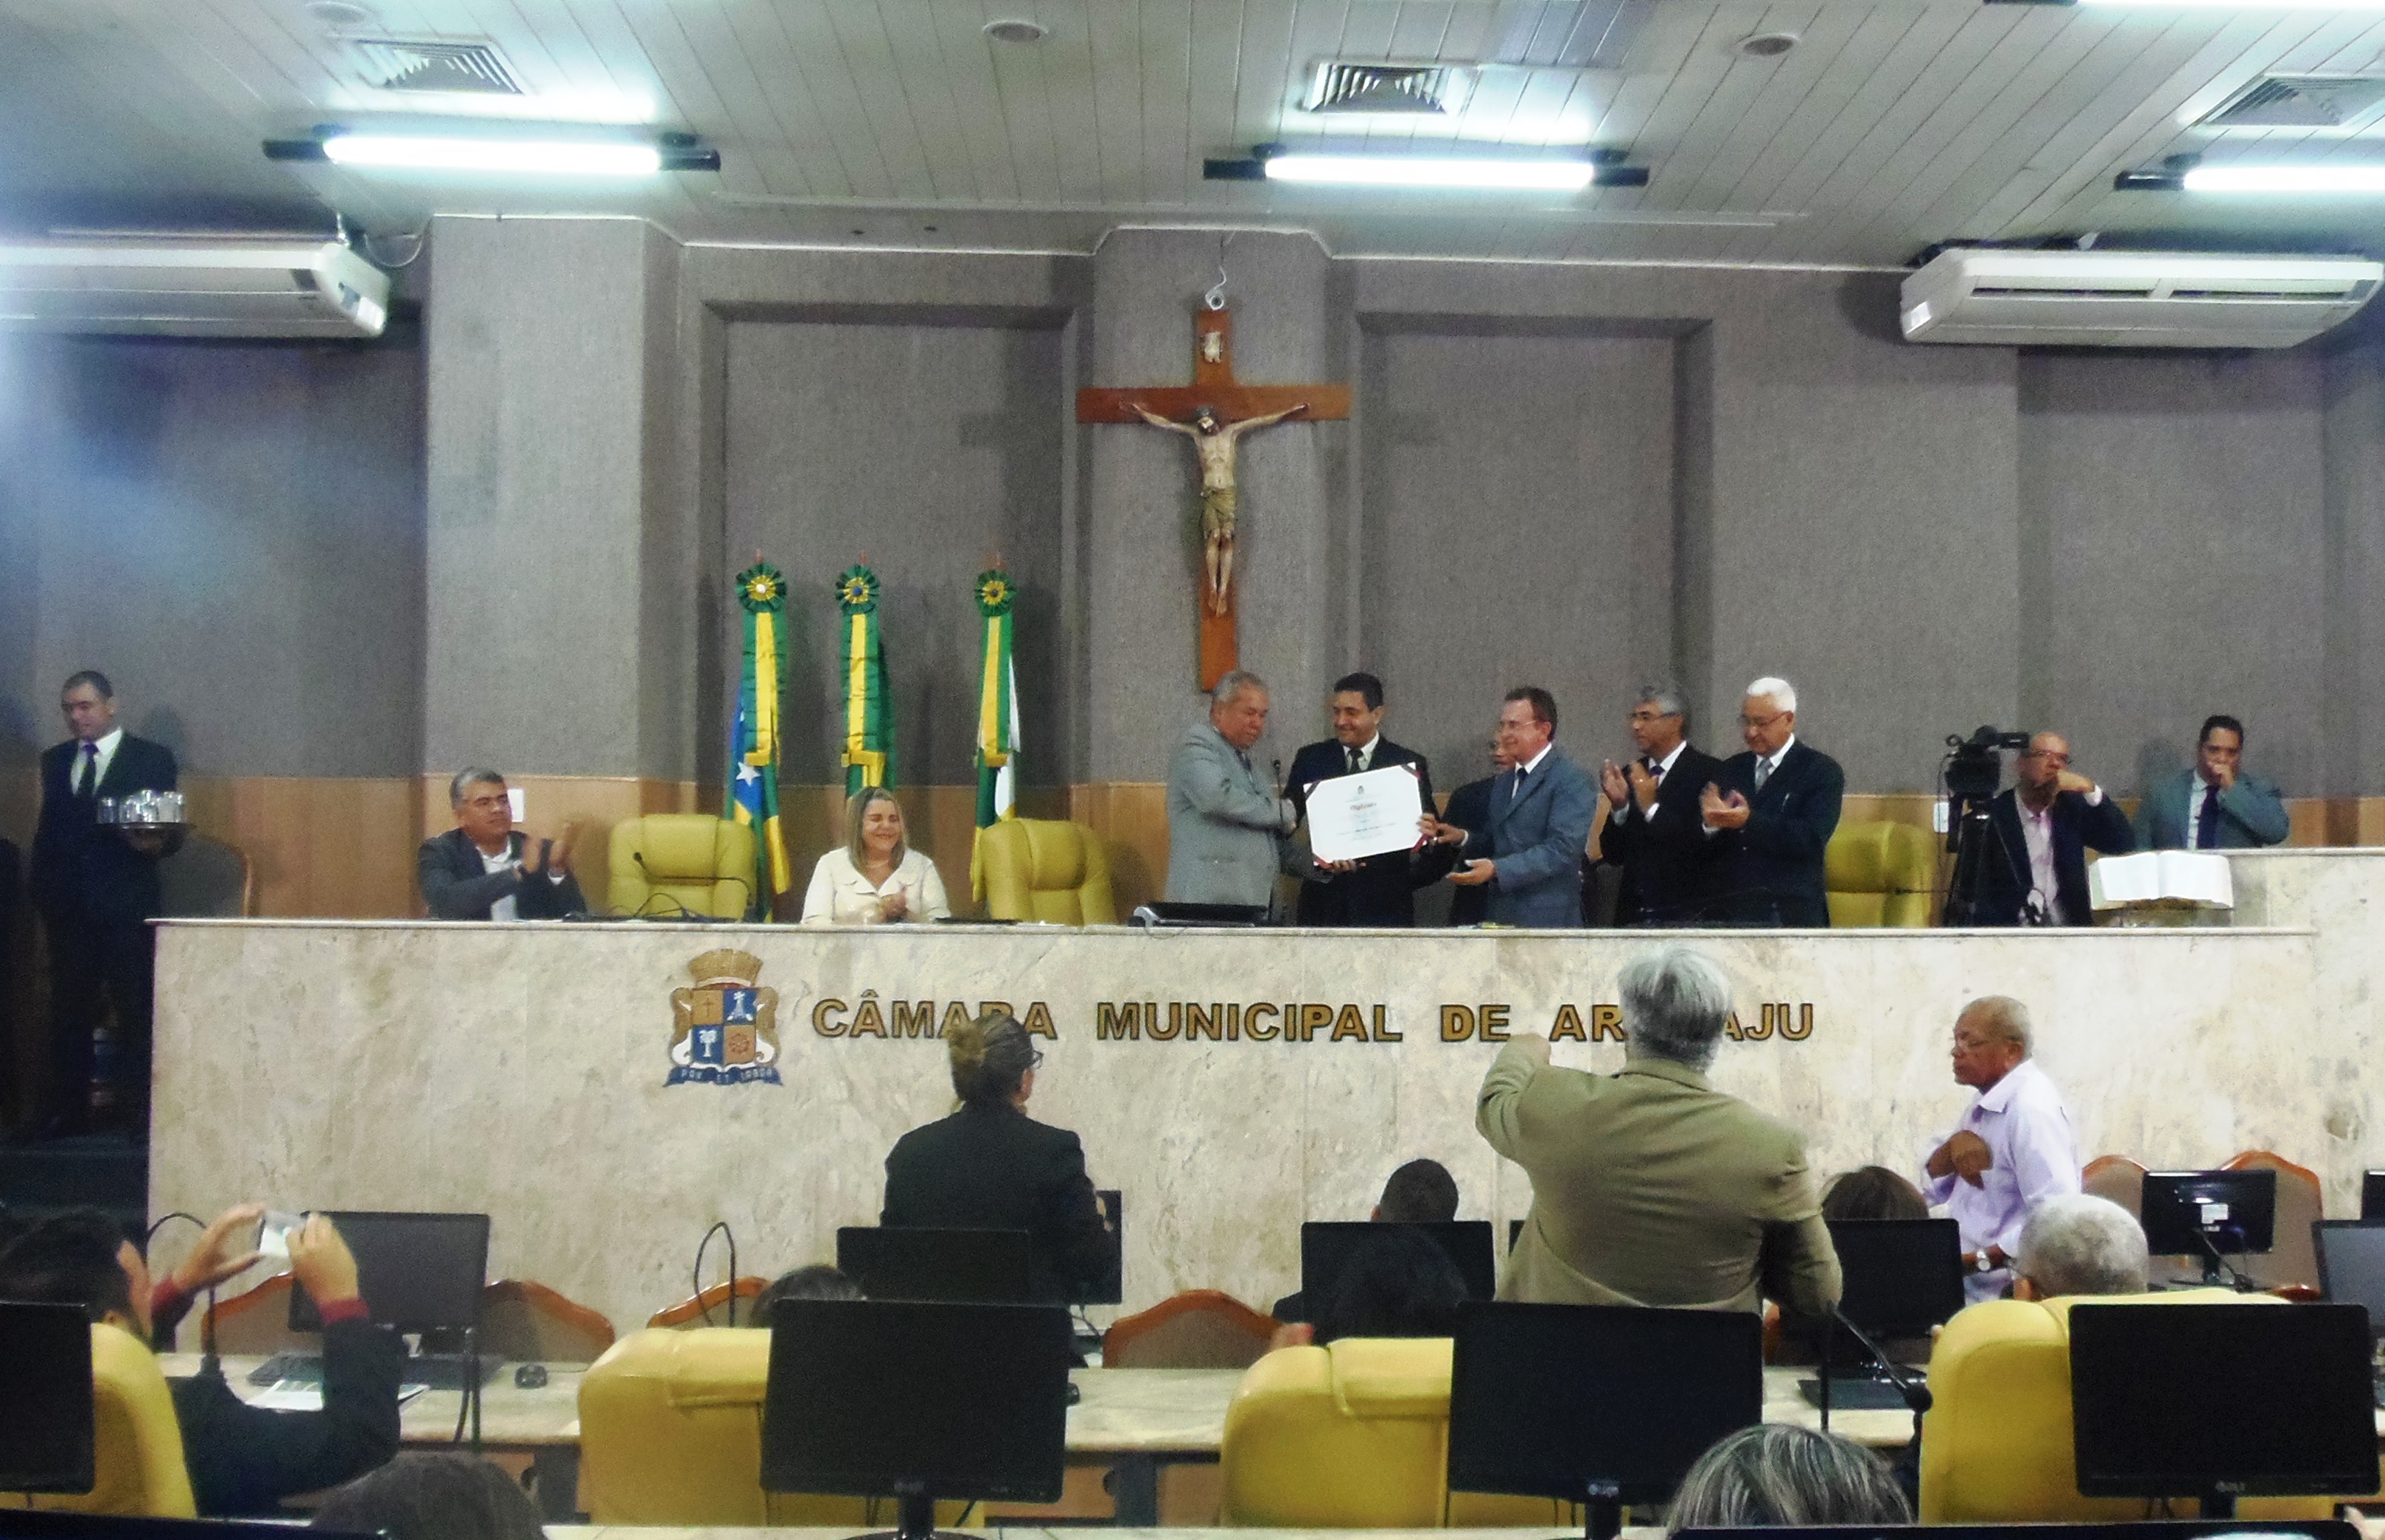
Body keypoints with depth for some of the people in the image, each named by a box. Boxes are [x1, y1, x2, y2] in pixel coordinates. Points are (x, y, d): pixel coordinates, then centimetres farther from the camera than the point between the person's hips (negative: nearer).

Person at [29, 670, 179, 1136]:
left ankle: (138, 1110, 1)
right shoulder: (54, 760, 15)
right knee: (69, 1009, 7)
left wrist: (154, 843, -21)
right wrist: (41, 888, 9)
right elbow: (47, 829, 17)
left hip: (128, 904, -4)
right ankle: (68, 1109, 13)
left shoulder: (153, 758, 2)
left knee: (136, 1009, -3)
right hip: (67, 904, 4)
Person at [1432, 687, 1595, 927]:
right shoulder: (1504, 784, 19)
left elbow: (1561, 849, -19)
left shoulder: (1571, 781, -9)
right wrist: (1463, 838, 3)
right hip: (1502, 919, 7)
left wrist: (1497, 869, -25)